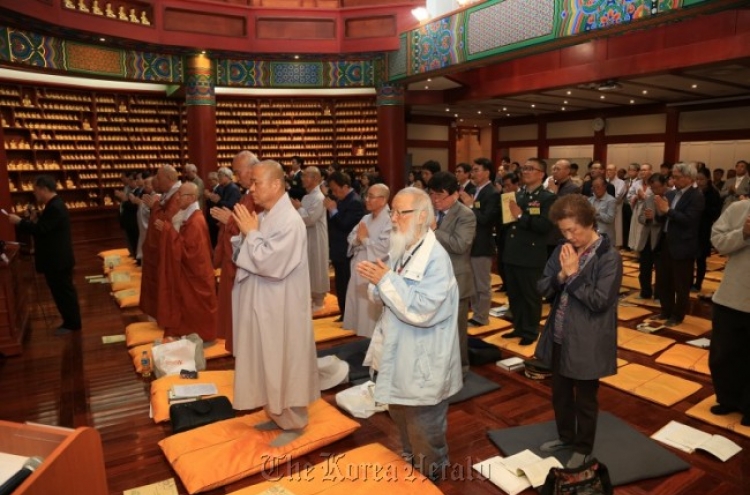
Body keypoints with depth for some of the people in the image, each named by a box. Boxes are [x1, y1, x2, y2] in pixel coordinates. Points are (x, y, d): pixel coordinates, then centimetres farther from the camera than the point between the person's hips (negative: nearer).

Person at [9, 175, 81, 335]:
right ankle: (71, 322, 26)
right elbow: (45, 228, 18)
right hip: (57, 259, 11)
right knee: (63, 291, 16)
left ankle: (72, 324, 11)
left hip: (57, 260, -11)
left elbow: (40, 230, -25)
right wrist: (35, 220, 2)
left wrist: (19, 221, -14)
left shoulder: (54, 207, -22)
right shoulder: (55, 204, 12)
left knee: (63, 292, 0)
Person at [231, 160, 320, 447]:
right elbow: (245, 257, 13)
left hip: (282, 309, -9)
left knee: (285, 364, 5)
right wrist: (246, 234, -4)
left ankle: (294, 422, 23)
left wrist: (250, 233, -17)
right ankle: (276, 414, 36)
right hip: (263, 305, 9)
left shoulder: (290, 221, -20)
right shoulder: (263, 217, 7)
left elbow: (270, 264, -27)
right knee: (269, 364, 19)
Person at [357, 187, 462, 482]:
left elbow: (421, 310, -31)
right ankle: (410, 464, 50)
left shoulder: (436, 258, -23)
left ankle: (430, 479, 37)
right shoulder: (403, 250, 4)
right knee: (401, 417, 27)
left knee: (424, 431, 13)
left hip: (422, 364, -9)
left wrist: (385, 280, -27)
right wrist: (377, 280, -10)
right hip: (400, 354, 9)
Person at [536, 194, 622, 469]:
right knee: (560, 393, 22)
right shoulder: (562, 250, 2)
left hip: (587, 343, -6)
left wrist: (573, 274, -21)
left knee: (585, 399, 14)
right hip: (559, 337, 6)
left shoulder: (609, 257, -16)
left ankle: (583, 448, 35)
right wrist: (560, 274, -17)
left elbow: (599, 301, -21)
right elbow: (543, 289, 1)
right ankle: (566, 436, 44)